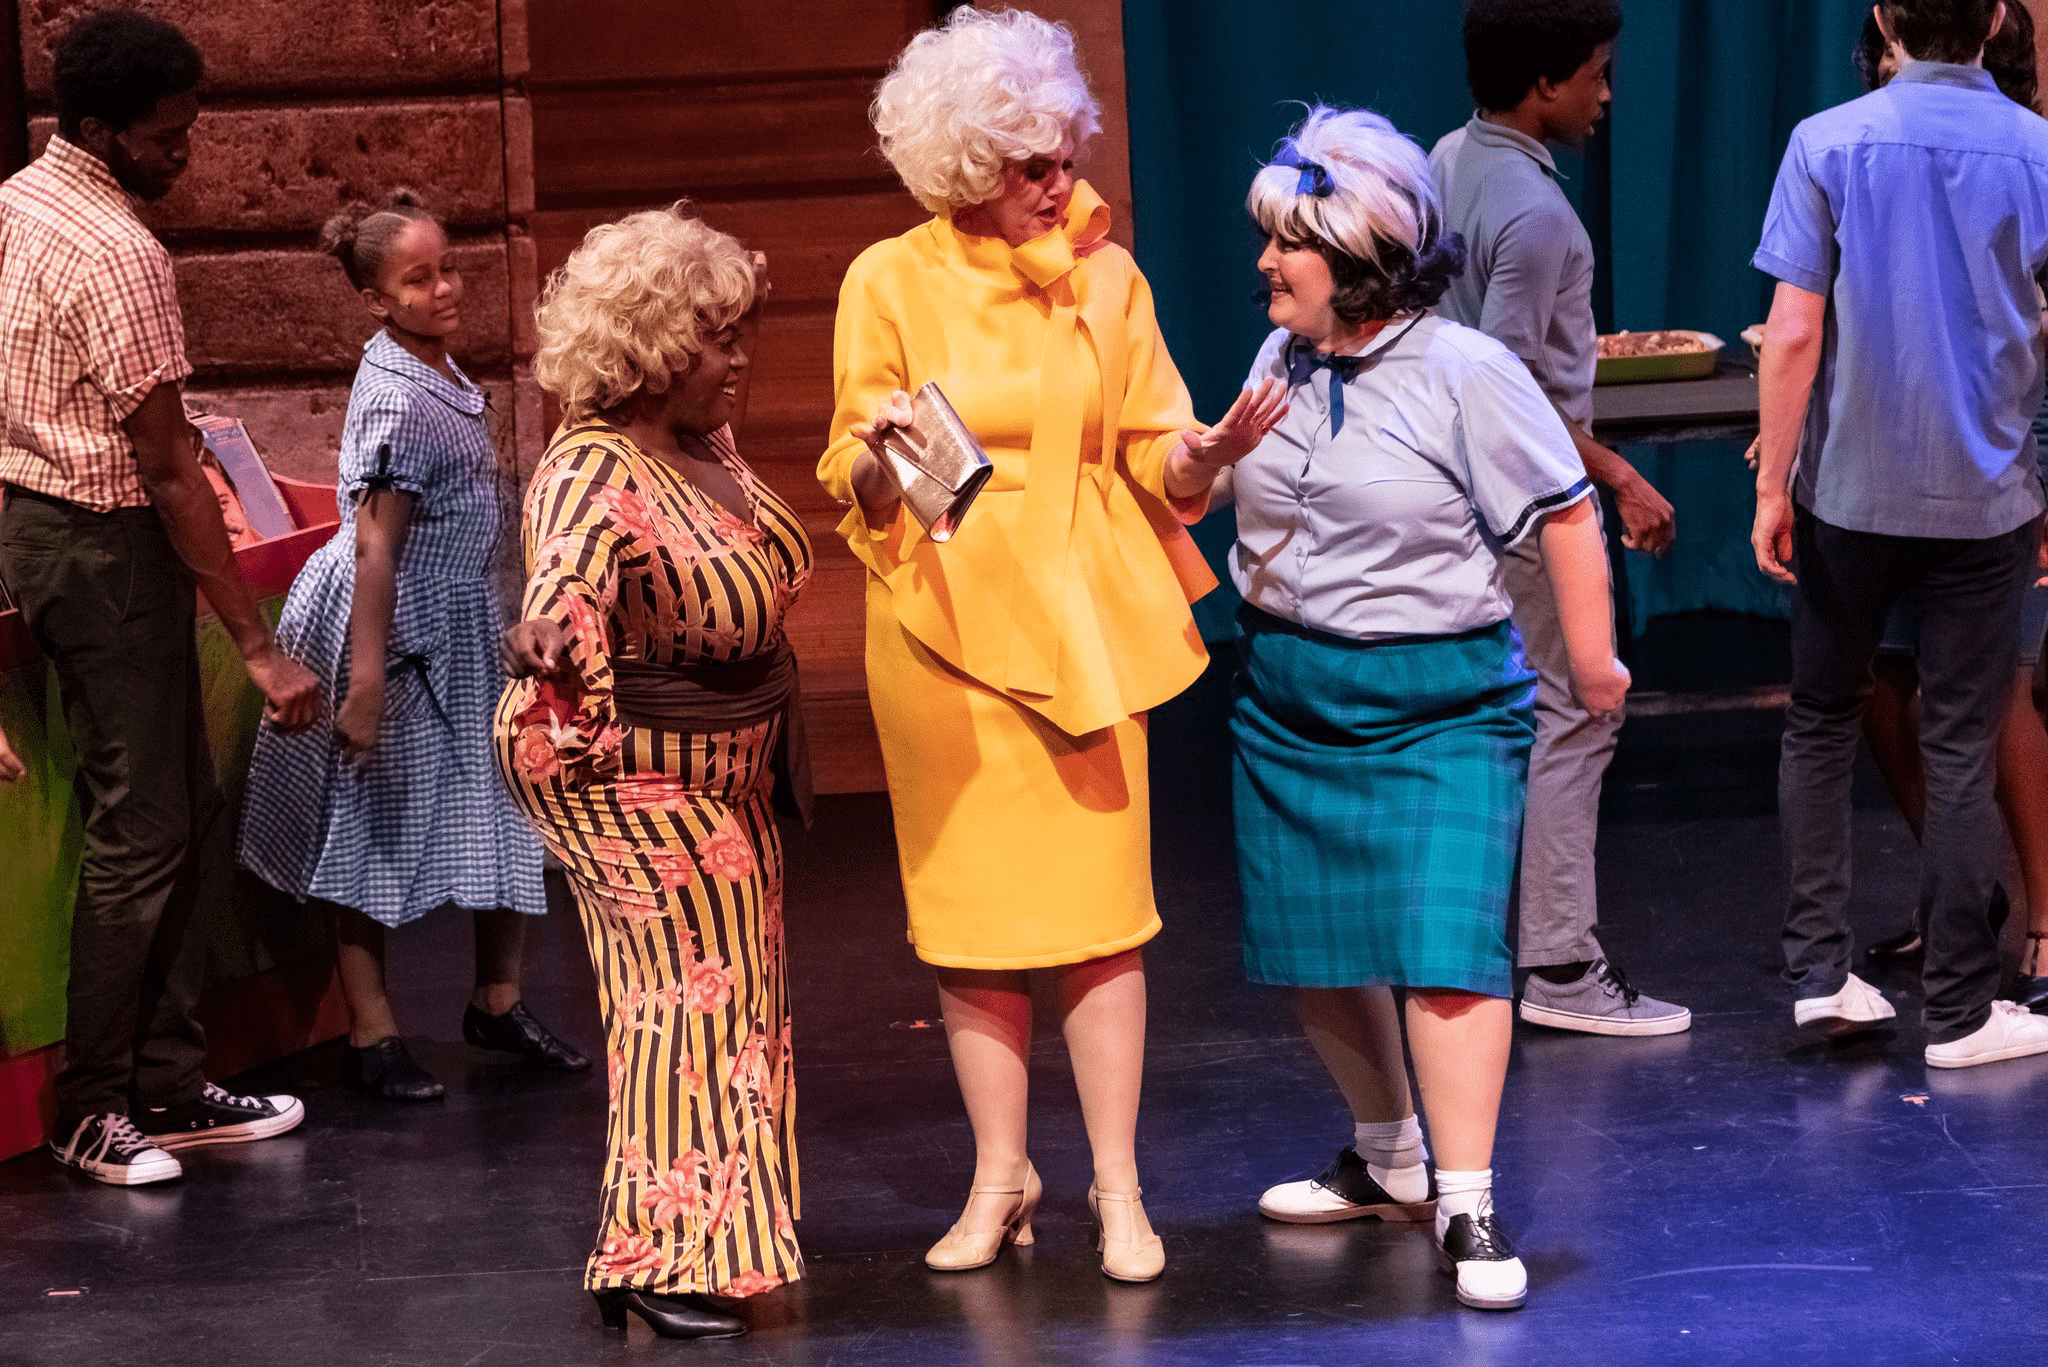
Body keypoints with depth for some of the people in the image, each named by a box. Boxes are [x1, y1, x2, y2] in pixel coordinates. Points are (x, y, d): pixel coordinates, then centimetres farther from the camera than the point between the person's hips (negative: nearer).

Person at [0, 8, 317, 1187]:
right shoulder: (119, 257, -21)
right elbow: (170, 471, -22)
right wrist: (260, 647, -20)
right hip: (106, 545, -10)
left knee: (191, 813, 14)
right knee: (143, 830, -2)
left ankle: (170, 1085, 19)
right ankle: (95, 1111, 6)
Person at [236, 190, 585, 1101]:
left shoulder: (435, 373, 4)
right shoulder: (397, 402, -23)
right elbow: (374, 548, -25)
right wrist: (365, 684, -26)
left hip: (457, 626, 9)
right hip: (389, 632, -9)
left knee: (502, 812, 12)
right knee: (372, 829, 3)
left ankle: (497, 1002, 27)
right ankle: (371, 1037, 12)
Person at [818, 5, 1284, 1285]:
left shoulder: (1105, 273, 3)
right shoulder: (891, 282, -2)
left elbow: (1150, 452, 5)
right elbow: (857, 484, 1)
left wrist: (1211, 449, -17)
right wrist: (878, 455, -22)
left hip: (1080, 620, 1)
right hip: (946, 621, -1)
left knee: (1099, 905, -1)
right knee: (971, 911, 3)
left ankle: (1119, 1190, 6)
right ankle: (1000, 1180, 16)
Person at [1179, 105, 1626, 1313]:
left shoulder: (1465, 374, -13)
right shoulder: (1281, 363, 6)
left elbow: (1565, 512, -9)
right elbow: (1207, 487, 19)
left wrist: (1593, 657, -6)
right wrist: (1198, 460, -1)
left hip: (1439, 705, -6)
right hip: (1287, 702, 6)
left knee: (1443, 944, -13)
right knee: (1315, 949, 11)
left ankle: (1467, 1207, -8)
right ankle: (1389, 1160, 32)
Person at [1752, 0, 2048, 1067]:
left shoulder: (1827, 144, -7)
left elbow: (1795, 330, -11)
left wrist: (1775, 484, -3)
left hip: (1847, 491, 0)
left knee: (1820, 727, 16)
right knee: (1960, 749, 6)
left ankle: (1819, 971, 15)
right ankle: (1958, 1010, 10)